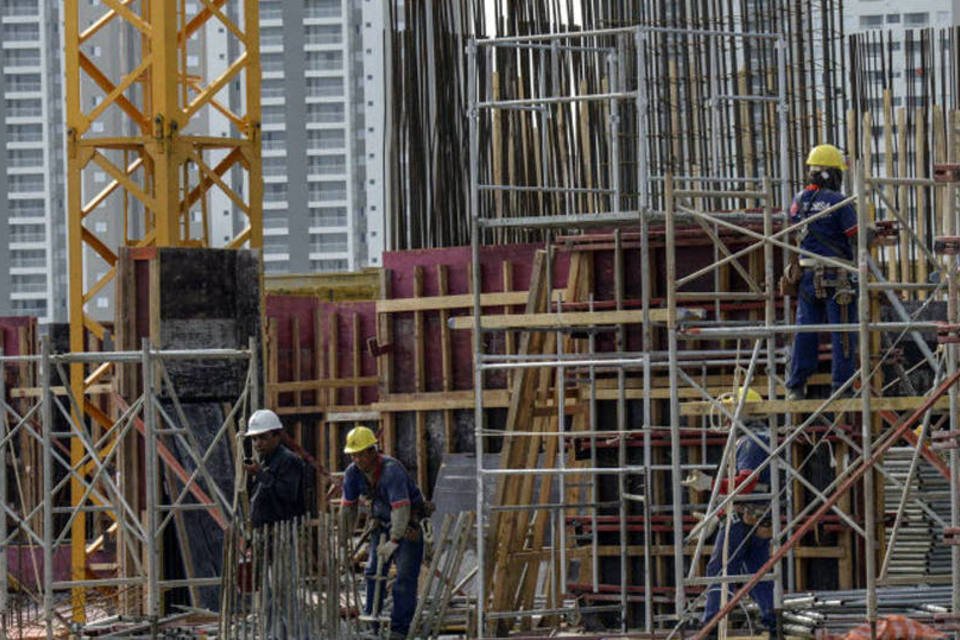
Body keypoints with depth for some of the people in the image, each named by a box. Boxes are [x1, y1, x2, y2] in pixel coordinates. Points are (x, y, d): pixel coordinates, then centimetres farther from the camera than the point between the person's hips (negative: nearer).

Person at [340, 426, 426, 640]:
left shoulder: (392, 470, -30)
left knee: (405, 578, -11)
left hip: (407, 525, -7)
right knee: (373, 574, 7)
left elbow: (401, 508, -36)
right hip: (382, 524, 7)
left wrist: (394, 541, -39)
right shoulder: (353, 473, -8)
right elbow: (348, 507, 3)